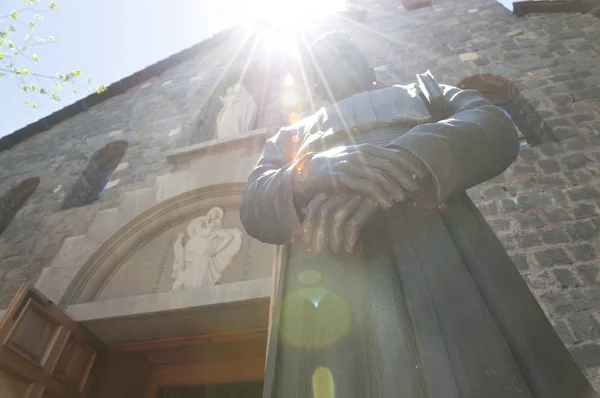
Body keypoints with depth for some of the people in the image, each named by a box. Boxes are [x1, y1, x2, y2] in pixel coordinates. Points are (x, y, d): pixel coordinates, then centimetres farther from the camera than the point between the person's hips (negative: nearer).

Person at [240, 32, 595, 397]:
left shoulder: (422, 94, 28)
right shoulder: (290, 137, 28)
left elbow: (495, 126, 7)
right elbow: (255, 209, 9)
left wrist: (408, 160, -13)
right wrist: (312, 173, -14)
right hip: (322, 265, 1)